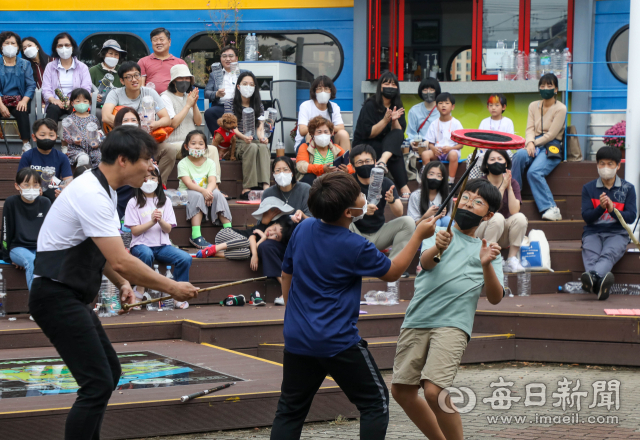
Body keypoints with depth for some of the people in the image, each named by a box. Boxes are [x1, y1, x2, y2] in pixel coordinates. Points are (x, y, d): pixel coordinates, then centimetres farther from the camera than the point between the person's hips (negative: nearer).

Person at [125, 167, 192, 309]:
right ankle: (140, 290, -18)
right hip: (141, 245, -3)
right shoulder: (134, 203, 2)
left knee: (185, 258, -23)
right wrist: (151, 222, -17)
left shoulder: (165, 201, 12)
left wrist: (161, 221, -16)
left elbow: (168, 229, 6)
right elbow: (135, 231, -4)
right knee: (147, 254, -40)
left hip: (162, 245, 3)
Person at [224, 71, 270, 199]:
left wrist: (261, 137, -19)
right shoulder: (230, 104, 5)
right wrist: (244, 137, -28)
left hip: (255, 141, 3)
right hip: (237, 143, -3)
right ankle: (246, 190, -43)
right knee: (252, 147, -36)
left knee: (263, 147, -33)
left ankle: (266, 187, -50)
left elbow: (260, 126, 6)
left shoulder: (258, 105, 17)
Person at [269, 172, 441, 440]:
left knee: (290, 410, 12)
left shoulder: (302, 229, 0)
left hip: (296, 338, 6)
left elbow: (287, 277, 12)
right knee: (375, 402, 9)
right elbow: (392, 272, 0)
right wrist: (419, 235, 6)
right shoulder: (354, 247, -16)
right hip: (338, 342, -6)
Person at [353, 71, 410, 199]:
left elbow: (399, 134, -1)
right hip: (365, 146, -4)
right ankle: (403, 187, -36)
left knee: (397, 134, -30)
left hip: (387, 145, 4)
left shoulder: (397, 107, 8)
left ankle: (383, 161, -55)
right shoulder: (370, 106, -7)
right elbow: (368, 133, -14)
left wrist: (394, 120, -20)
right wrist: (385, 120, -24)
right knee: (395, 154, -32)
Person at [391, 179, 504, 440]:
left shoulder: (487, 250, 15)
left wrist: (487, 265, -16)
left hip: (452, 324, -3)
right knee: (402, 391, 3)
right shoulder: (437, 234, 17)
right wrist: (437, 248, -28)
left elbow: (495, 298, 2)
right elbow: (425, 262, -5)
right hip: (416, 320, 3)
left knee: (434, 391, -20)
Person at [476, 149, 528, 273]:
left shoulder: (512, 183, -1)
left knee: (520, 218, -26)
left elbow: (514, 211, -16)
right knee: (497, 218, -34)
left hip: (504, 234, 3)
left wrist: (509, 187, -24)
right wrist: (502, 188, -26)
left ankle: (512, 260, -19)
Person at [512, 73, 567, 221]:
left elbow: (551, 135, -7)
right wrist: (530, 143, -12)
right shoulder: (533, 106, 16)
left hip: (552, 148, -5)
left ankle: (551, 209, -32)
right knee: (519, 156, -31)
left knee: (534, 171, -32)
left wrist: (534, 143, -10)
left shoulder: (560, 109, -2)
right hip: (535, 145, 5)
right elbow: (530, 129, 7)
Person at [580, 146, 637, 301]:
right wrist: (601, 207, -16)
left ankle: (592, 277, -66)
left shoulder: (627, 188, 10)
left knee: (608, 254, -35)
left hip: (617, 234, -1)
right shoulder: (588, 188, 12)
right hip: (593, 232, 1)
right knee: (590, 254, -33)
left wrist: (612, 209, -19)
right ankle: (600, 282, -63)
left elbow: (631, 217, 0)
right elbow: (586, 217, 4)